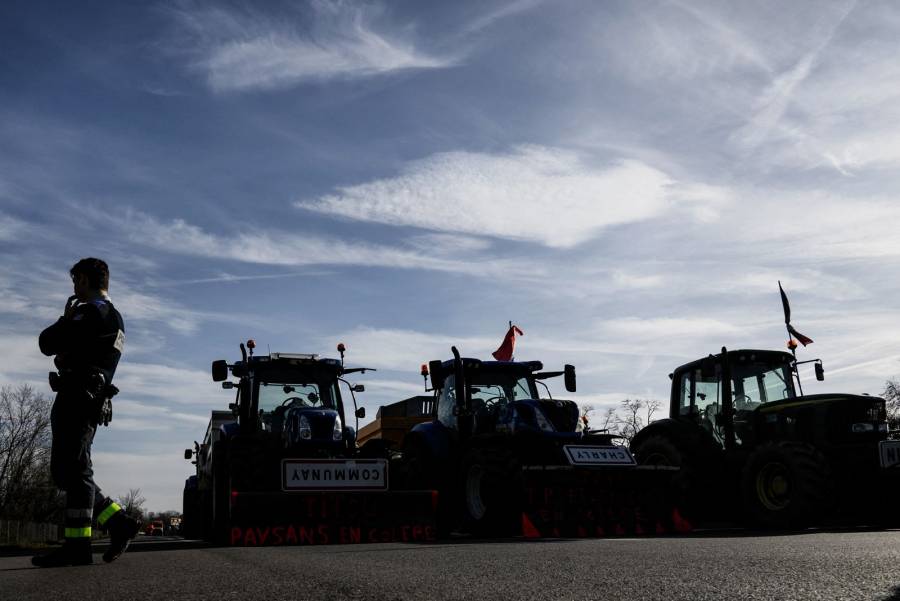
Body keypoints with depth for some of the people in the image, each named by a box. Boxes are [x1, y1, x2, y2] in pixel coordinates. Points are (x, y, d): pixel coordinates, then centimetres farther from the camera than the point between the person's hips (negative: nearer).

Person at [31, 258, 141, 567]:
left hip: (76, 400, -10)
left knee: (73, 470, -9)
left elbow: (47, 343, -12)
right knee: (65, 472, 11)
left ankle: (77, 544, -8)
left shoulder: (92, 312, -9)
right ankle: (119, 522, 8)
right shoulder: (113, 317, 24)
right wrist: (69, 324, 18)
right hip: (91, 401, 10)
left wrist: (65, 319, 5)